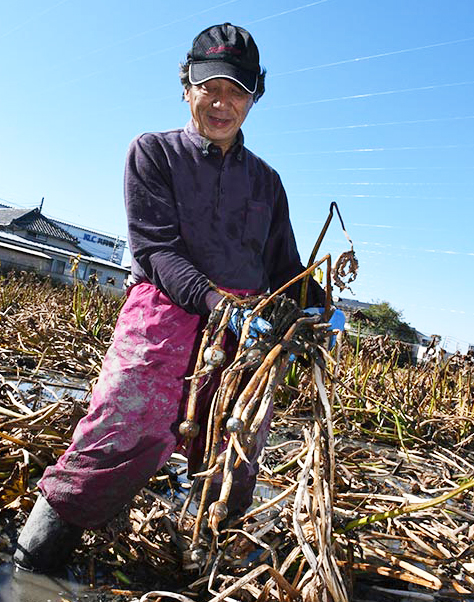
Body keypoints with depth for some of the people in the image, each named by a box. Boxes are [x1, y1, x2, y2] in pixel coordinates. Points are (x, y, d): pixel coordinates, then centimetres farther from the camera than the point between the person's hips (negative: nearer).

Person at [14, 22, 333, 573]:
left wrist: (319, 308, 0)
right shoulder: (153, 152, 11)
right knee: (128, 432, -25)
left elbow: (286, 265, 22)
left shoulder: (265, 179, 23)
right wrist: (215, 300, -20)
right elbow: (155, 248, -3)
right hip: (166, 306, -4)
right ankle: (28, 566, -11)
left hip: (248, 321, 4)